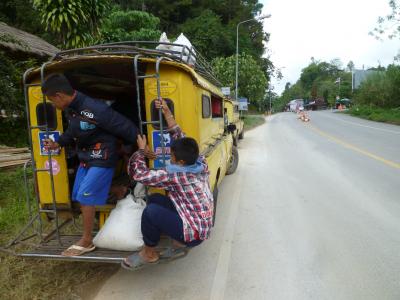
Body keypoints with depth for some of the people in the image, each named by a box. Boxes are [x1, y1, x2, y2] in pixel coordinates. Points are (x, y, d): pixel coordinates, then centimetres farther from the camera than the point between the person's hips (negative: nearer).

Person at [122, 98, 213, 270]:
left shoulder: (174, 176, -26)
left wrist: (141, 149, -5)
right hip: (201, 225, 8)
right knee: (154, 199, 5)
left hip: (194, 233, -8)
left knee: (152, 210, -23)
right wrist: (167, 113, 1)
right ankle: (180, 243, 14)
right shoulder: (201, 164, -7)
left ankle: (149, 254, 3)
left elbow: (138, 173, -20)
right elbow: (180, 140, 1)